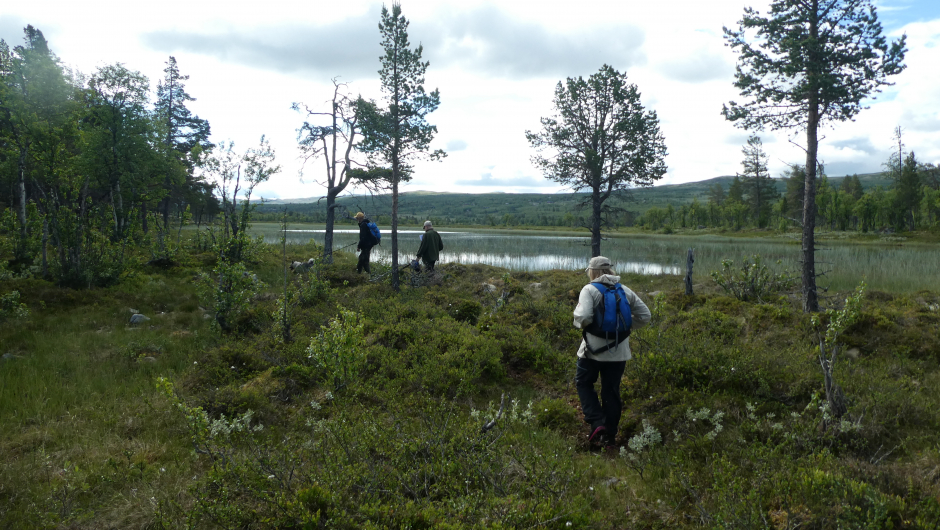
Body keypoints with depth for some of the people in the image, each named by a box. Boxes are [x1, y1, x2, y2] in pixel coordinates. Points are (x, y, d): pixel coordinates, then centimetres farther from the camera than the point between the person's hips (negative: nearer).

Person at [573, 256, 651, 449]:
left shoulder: (589, 290, -10)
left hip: (593, 350, -4)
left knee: (583, 383, 16)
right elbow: (645, 316, 6)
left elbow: (583, 317, -23)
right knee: (611, 391, 13)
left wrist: (580, 323, -2)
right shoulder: (626, 291, 6)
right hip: (619, 352, 4)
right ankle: (610, 436, 18)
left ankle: (597, 422, -1)